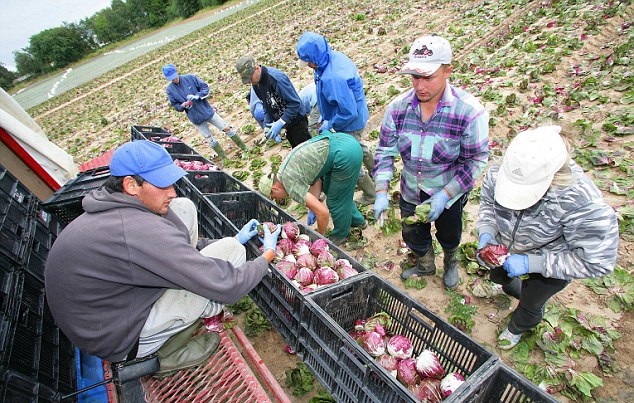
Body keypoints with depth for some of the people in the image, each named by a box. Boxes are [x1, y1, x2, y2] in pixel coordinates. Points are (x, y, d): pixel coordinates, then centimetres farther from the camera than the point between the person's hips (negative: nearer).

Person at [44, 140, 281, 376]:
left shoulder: (112, 209, -2)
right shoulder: (139, 230, -33)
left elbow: (173, 247, 11)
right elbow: (226, 286, -28)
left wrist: (233, 241, 5)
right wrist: (267, 255, -9)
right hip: (118, 342, -8)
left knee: (184, 208, -1)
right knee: (231, 250, -18)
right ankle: (168, 352, 1)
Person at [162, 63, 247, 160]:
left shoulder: (190, 77, -8)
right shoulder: (169, 90, -3)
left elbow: (205, 87, -6)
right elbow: (175, 105, 3)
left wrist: (197, 96, -23)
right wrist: (183, 106, -20)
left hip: (208, 110, -1)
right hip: (196, 118, 1)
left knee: (227, 128, 1)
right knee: (210, 139, 6)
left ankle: (244, 148, 15)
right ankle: (224, 158, 20)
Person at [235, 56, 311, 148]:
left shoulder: (277, 78, -28)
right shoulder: (256, 84, -1)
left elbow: (295, 103, -28)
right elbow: (267, 107, 4)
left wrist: (280, 123, -31)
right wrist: (269, 126, -10)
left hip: (296, 122, -8)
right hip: (284, 123, 8)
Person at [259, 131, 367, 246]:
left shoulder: (291, 185, -10)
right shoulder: (287, 169, 17)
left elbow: (323, 212, -12)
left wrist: (320, 237, 7)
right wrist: (313, 207, 17)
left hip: (345, 155, -10)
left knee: (335, 201, 7)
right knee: (328, 188, 27)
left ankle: (341, 235, 32)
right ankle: (357, 220, 44)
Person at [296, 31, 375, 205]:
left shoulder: (332, 78, -36)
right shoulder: (335, 56, -6)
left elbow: (349, 112, -34)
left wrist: (330, 124, -18)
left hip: (349, 123, -10)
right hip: (357, 115, 10)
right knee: (358, 147, 31)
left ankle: (371, 194, 28)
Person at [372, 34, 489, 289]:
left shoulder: (469, 111, -25)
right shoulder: (398, 107, -16)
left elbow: (476, 161, -18)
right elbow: (385, 151, -10)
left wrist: (444, 196, -24)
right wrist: (381, 192, -20)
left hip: (449, 194, -2)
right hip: (410, 193, 3)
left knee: (448, 235, 25)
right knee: (413, 237, 22)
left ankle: (450, 262, 61)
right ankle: (425, 265, 57)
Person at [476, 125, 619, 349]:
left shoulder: (583, 204, -42)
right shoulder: (498, 172, -32)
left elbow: (596, 261, -32)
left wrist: (532, 263, -37)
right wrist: (486, 234, -27)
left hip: (552, 262, -3)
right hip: (508, 247, 4)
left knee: (531, 303, 20)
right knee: (498, 275, 30)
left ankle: (517, 328, 57)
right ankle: (515, 289, 69)